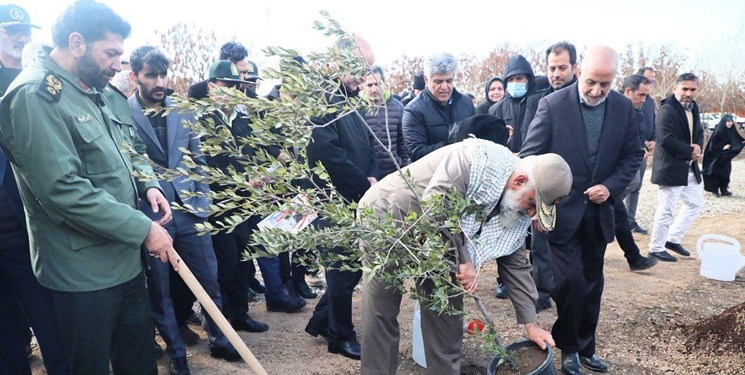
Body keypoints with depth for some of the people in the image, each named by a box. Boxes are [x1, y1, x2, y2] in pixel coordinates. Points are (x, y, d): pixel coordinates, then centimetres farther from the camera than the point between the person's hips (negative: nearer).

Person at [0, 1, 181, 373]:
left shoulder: (89, 91, 11)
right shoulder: (35, 95, -18)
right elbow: (64, 189, -26)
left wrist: (146, 185, 2)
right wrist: (142, 228, -22)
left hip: (125, 258, 9)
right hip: (84, 273, -8)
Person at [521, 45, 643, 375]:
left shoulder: (623, 107, 0)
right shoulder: (552, 105, -12)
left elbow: (632, 155, 8)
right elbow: (530, 157, -12)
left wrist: (611, 186, -9)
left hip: (598, 212, 4)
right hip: (562, 211, -4)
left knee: (592, 284, 14)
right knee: (569, 281, -7)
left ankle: (585, 348, 32)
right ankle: (568, 347, 18)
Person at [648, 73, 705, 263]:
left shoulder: (693, 108, 12)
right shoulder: (667, 110, -16)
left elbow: (699, 132, 20)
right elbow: (666, 139, -25)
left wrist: (698, 146, -3)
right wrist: (690, 152, -14)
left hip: (689, 168, 10)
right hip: (671, 168, -9)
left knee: (696, 203, 17)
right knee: (666, 210, -2)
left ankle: (673, 239, 28)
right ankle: (656, 248, 11)